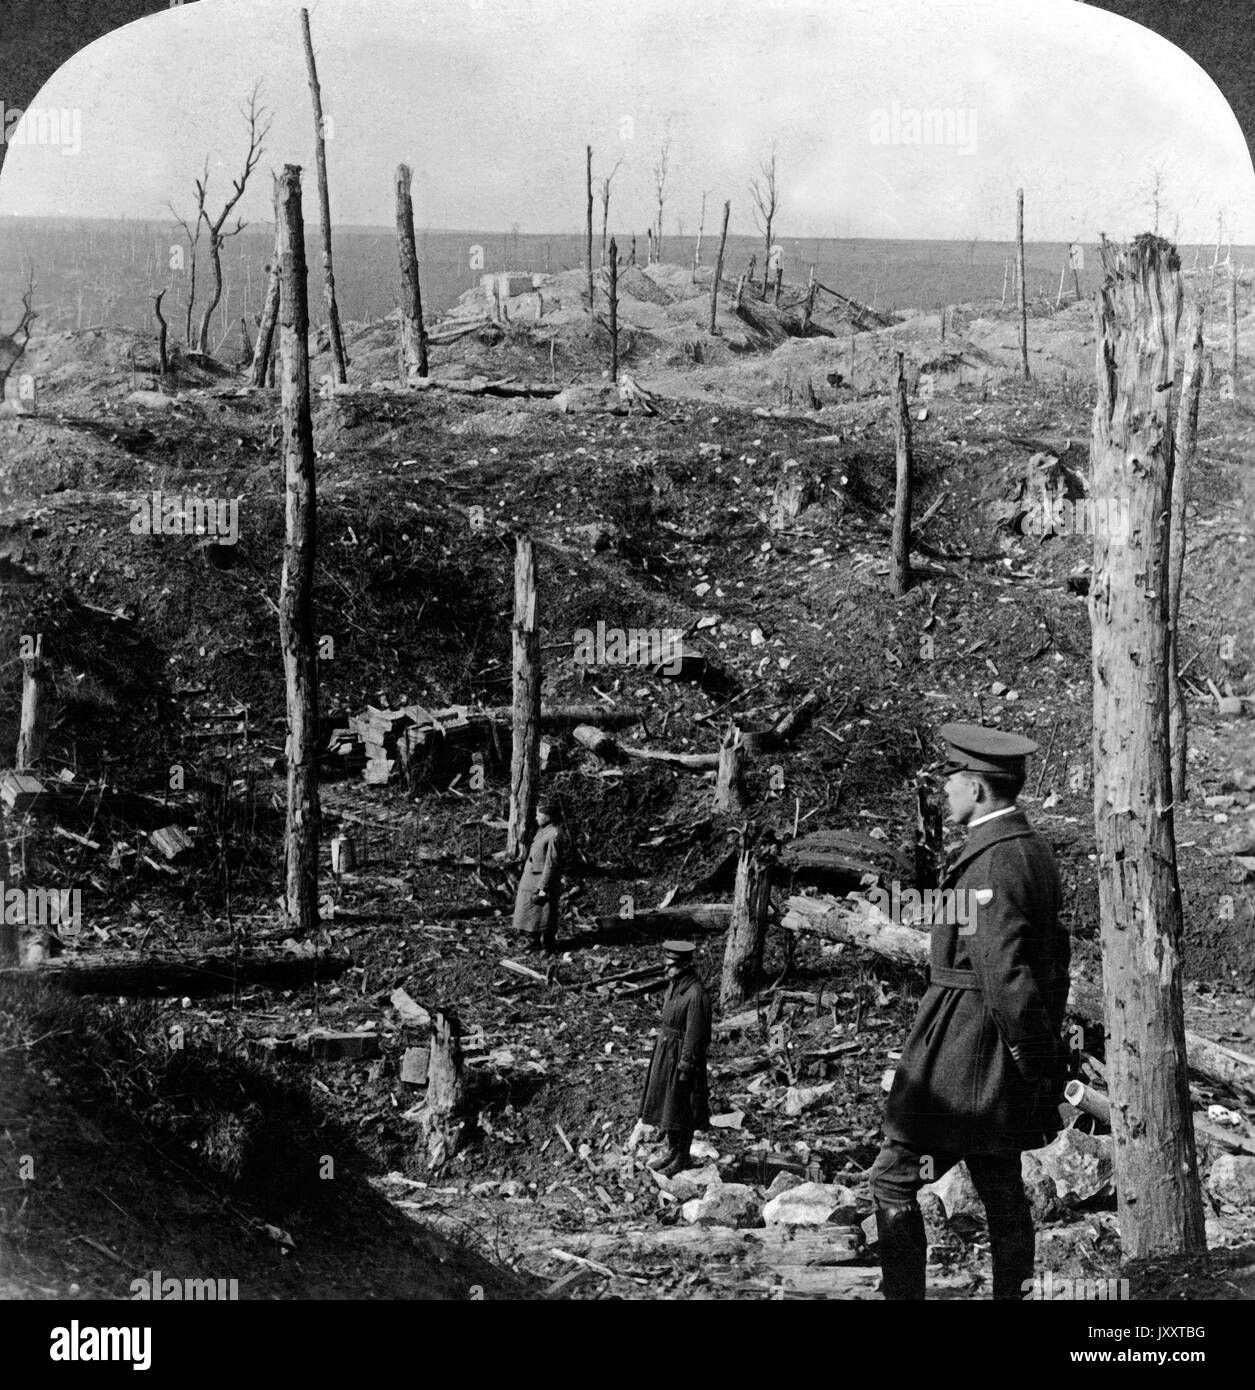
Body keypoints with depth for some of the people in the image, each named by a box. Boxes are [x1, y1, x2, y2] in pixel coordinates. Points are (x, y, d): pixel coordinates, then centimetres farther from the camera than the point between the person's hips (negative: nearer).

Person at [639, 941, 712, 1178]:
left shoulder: (696, 994, -25)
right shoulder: (675, 985, 4)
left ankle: (682, 1158, 16)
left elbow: (695, 1034, -22)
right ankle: (672, 1150, 32)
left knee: (680, 1109, 3)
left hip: (681, 1055, -9)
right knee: (665, 1103, 18)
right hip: (665, 1051, 9)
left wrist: (686, 1067, -19)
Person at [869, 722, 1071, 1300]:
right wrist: (1047, 1051, 20)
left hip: (966, 1048, -10)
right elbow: (1055, 955, 18)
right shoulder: (1034, 849, 13)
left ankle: (903, 1293, -2)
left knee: (895, 1179, -3)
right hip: (1006, 1049, 10)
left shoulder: (989, 862, -19)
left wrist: (1035, 1057, -16)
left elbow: (1005, 971, -24)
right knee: (1001, 1188, 12)